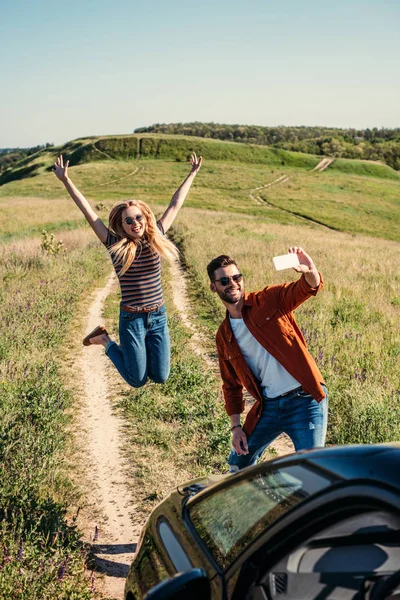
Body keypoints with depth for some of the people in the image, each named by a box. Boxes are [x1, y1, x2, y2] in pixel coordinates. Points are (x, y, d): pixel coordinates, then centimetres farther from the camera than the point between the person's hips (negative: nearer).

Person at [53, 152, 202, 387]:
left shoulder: (155, 238, 0)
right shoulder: (116, 245, -8)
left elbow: (175, 205, 7)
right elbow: (88, 211, -10)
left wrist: (192, 174, 13)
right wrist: (66, 180, -13)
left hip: (159, 316, 3)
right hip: (131, 319, -3)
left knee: (160, 377, 6)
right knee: (137, 381, 5)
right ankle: (106, 341, 26)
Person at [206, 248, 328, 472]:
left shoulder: (269, 300, -4)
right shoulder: (224, 336, 10)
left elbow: (311, 287, -20)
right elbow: (231, 384, 16)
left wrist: (310, 271, -44)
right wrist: (236, 426, 9)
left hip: (305, 399, -5)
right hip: (268, 406, 5)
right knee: (239, 462, 17)